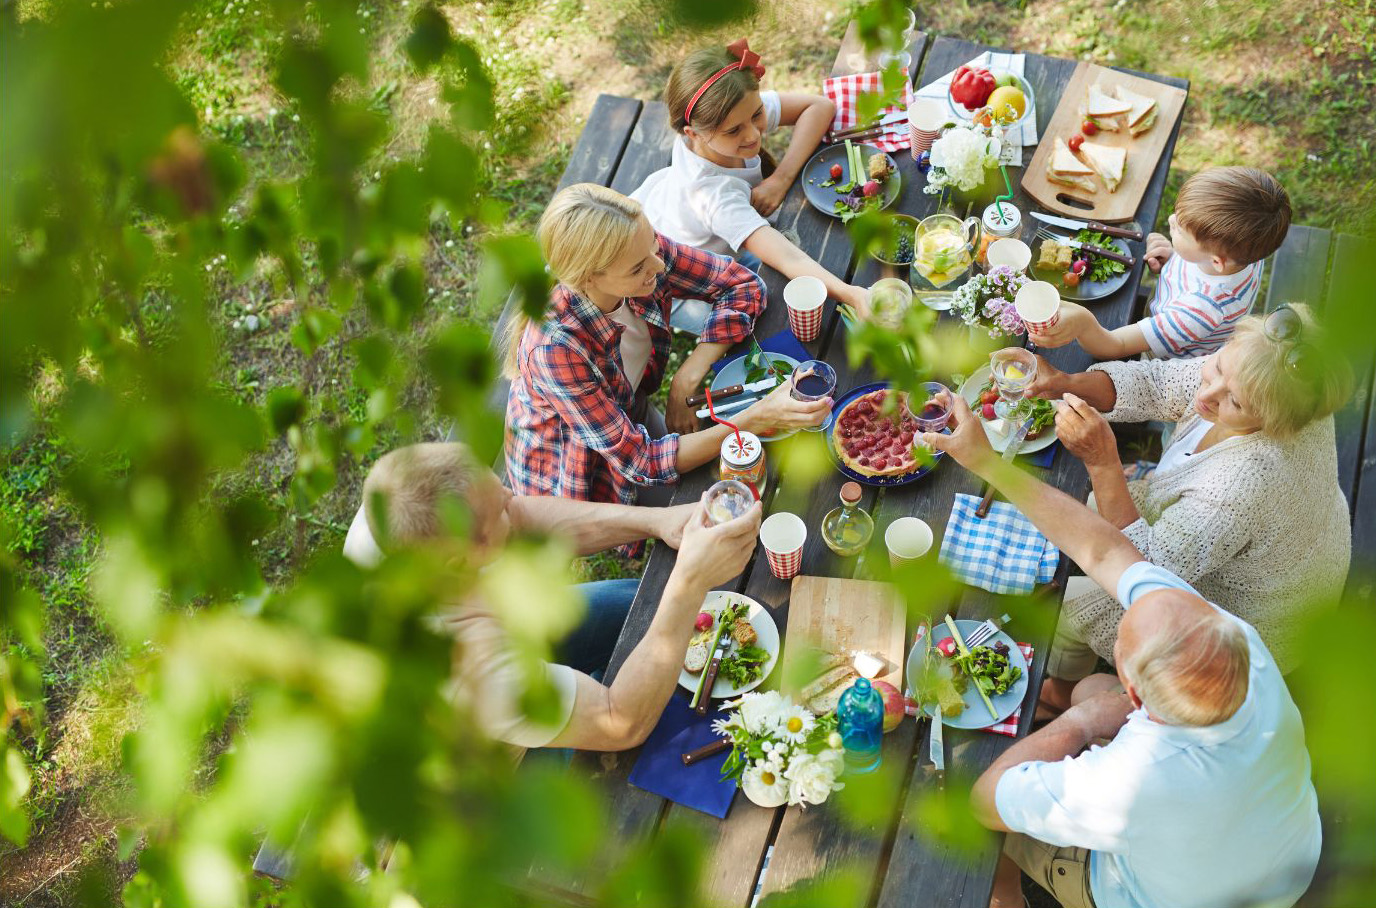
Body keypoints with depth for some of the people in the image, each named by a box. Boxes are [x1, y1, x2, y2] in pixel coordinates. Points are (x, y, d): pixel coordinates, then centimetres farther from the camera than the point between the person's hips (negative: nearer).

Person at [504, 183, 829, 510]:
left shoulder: (643, 248, -25)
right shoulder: (555, 347, -40)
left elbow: (743, 285, -12)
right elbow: (643, 464, -35)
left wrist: (686, 382, -23)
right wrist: (756, 419, -43)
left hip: (635, 416, 5)